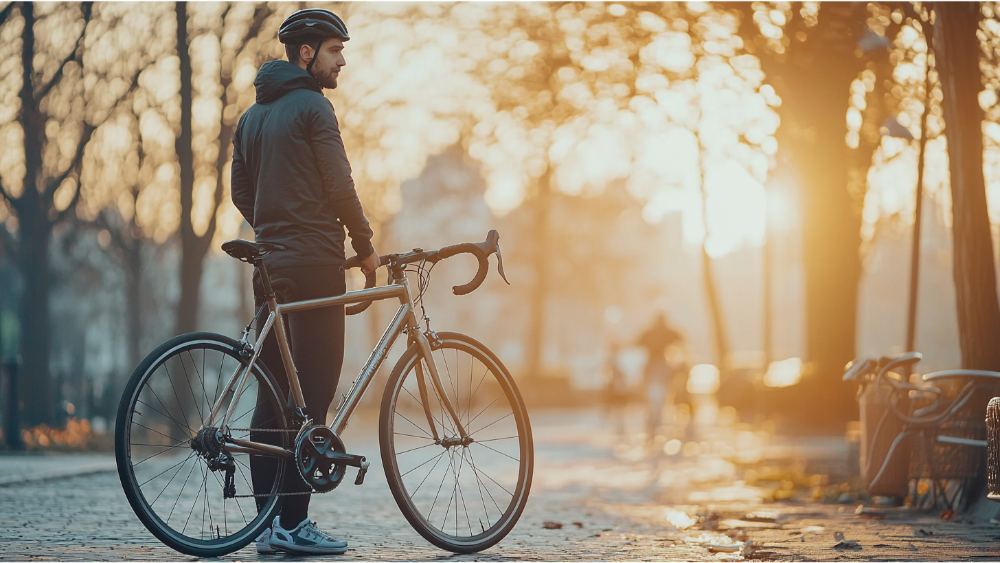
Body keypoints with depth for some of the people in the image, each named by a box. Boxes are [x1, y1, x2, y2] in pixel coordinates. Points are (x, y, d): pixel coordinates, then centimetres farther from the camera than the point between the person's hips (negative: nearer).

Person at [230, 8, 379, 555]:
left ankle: (268, 522, 9)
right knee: (314, 393, -7)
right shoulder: (312, 106, -8)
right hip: (315, 263, -8)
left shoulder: (251, 115, 18)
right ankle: (293, 522, -11)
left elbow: (241, 192, 19)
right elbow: (339, 186, -12)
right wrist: (365, 245, -2)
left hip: (270, 264, 8)